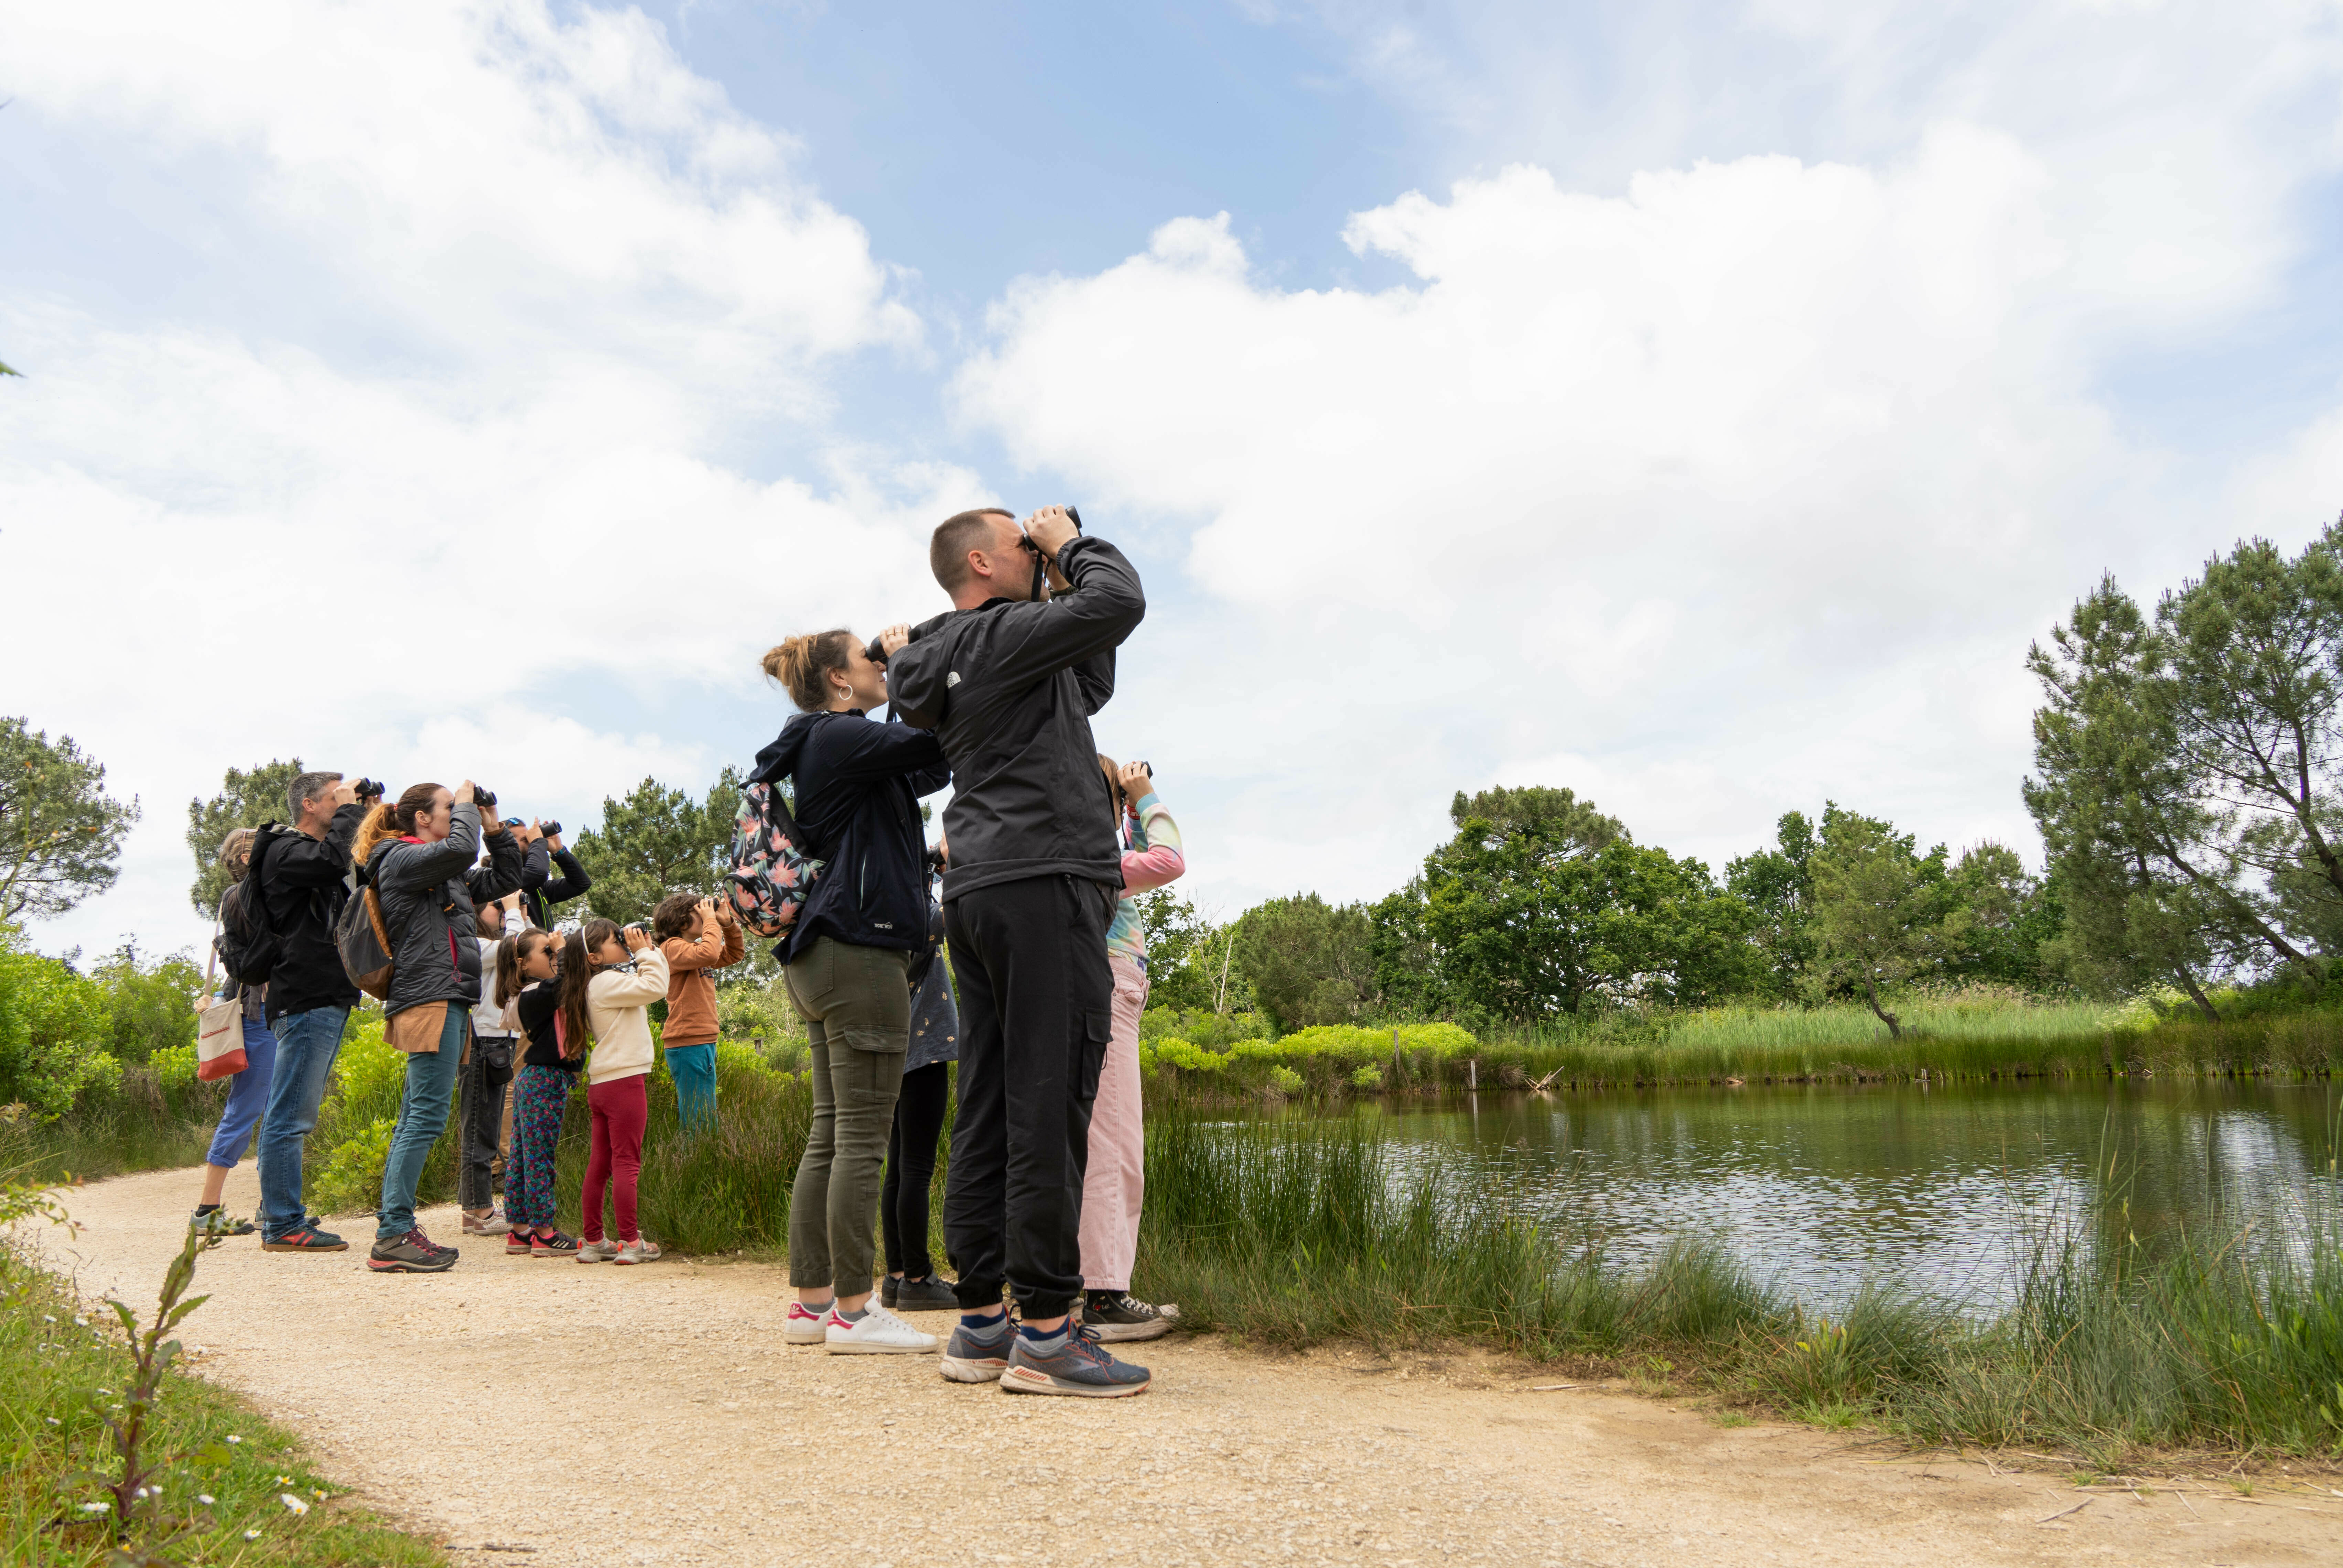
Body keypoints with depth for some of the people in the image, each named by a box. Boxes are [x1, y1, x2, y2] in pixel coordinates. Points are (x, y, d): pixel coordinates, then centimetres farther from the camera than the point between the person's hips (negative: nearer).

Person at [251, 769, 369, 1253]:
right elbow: (334, 860, -27)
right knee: (290, 1116, -7)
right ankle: (283, 1225, -4)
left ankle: (282, 1213, 23)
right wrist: (350, 811, -13)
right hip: (305, 1000, -10)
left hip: (327, 998, 10)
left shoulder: (313, 855, 24)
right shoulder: (286, 851, -8)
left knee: (293, 1115, 15)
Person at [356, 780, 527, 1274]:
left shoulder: (448, 875, 24)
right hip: (430, 999, -10)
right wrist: (467, 805, -4)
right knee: (427, 1116, -13)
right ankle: (393, 1237, -11)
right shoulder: (401, 859, -4)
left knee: (416, 1118, 9)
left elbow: (505, 878, 29)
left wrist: (496, 828, 20)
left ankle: (394, 1233, 13)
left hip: (447, 1001, 10)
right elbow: (461, 849, -22)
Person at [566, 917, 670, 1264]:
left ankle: (593, 1242, 17)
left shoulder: (604, 983, 18)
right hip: (623, 1080, -10)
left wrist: (650, 951, 16)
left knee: (600, 1164, 11)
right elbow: (655, 988, -22)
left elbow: (652, 989, 23)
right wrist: (645, 953, -10)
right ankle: (630, 1243, -2)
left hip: (601, 1084, 10)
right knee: (627, 1163, -5)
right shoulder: (606, 981, -11)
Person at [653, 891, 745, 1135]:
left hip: (701, 1043, 10)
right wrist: (711, 921, -16)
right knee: (701, 1124, -12)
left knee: (694, 1120, 12)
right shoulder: (673, 947, -10)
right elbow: (709, 954, -30)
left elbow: (735, 954, 26)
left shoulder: (693, 948, 18)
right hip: (690, 1045, -10)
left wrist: (728, 923, 13)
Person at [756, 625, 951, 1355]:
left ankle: (811, 1302, 15)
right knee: (862, 1138, -7)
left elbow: (930, 768, 28)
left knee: (830, 1136, 11)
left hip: (821, 957, 10)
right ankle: (853, 1310, -2)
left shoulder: (822, 748, 23)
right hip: (859, 947, -10)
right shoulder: (838, 738, -7)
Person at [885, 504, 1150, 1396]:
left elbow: (1090, 688, 31)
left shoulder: (954, 661, 24)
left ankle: (980, 1323, 13)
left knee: (988, 1110, 8)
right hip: (1044, 885, -10)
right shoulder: (1000, 635, -5)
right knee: (1049, 1108, -9)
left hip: (978, 894, 10)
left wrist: (1058, 570, 22)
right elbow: (1121, 600, -15)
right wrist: (1072, 546, 5)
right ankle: (1043, 1331, -6)